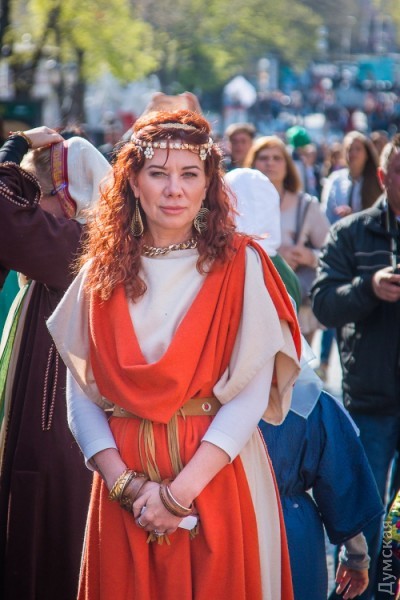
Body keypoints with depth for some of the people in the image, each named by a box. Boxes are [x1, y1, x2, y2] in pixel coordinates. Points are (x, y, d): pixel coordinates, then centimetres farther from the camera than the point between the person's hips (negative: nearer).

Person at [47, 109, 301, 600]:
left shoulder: (241, 265, -3)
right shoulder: (102, 273, 5)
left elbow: (252, 393, -9)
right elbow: (80, 396, 1)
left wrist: (182, 489, -16)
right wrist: (124, 484, -13)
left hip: (218, 476, -2)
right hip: (125, 486, 2)